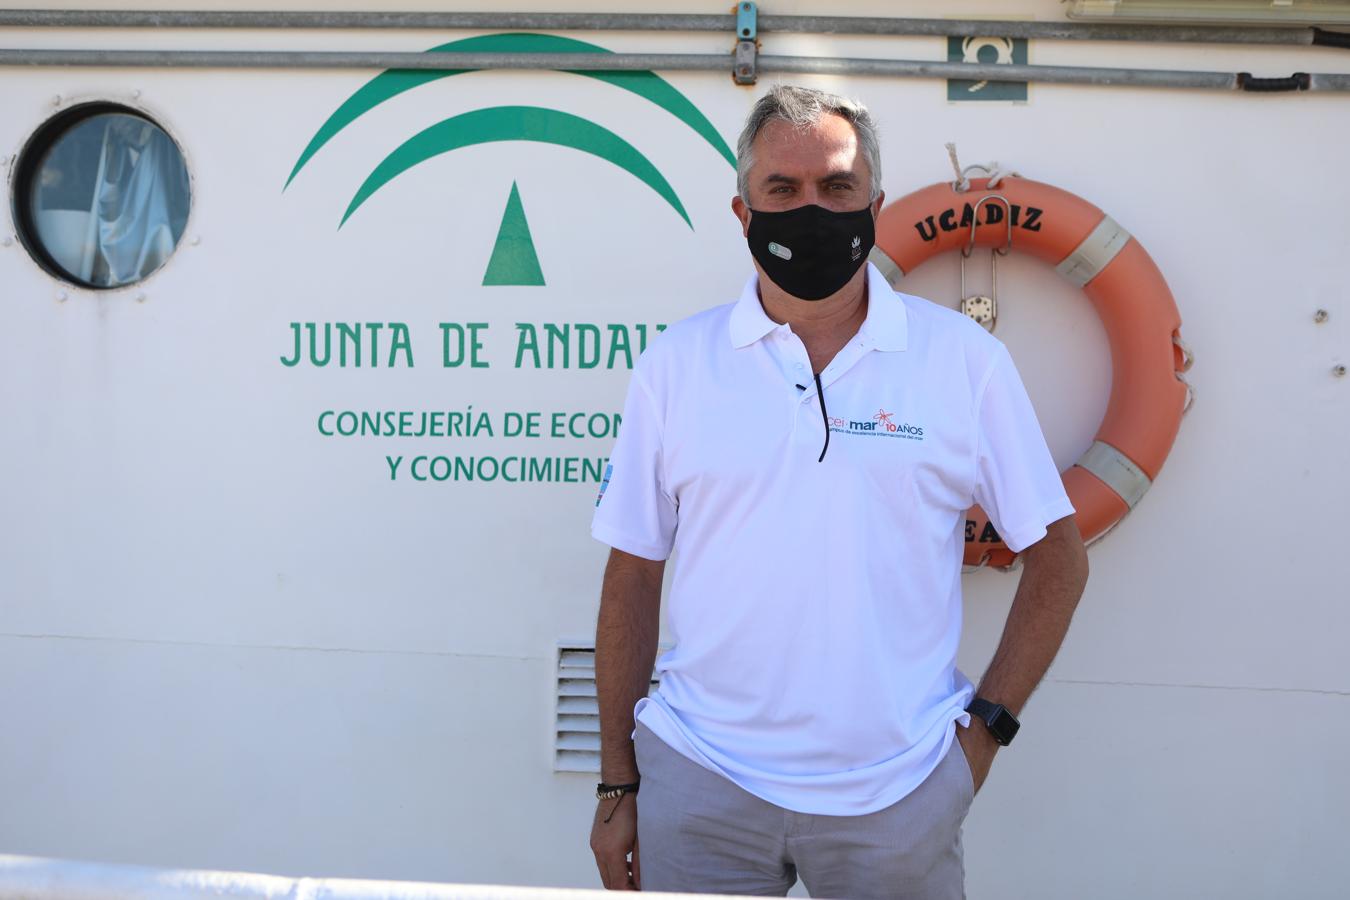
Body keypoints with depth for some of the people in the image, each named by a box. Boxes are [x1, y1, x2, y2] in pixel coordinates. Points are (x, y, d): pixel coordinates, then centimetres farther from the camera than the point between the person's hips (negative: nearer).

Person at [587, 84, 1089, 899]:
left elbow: (1058, 559, 5)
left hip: (896, 793, 0)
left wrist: (985, 726, -1)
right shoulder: (677, 364, 1)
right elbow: (633, 577, 4)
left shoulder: (965, 359, -1)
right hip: (700, 781, 1)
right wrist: (618, 783, 4)